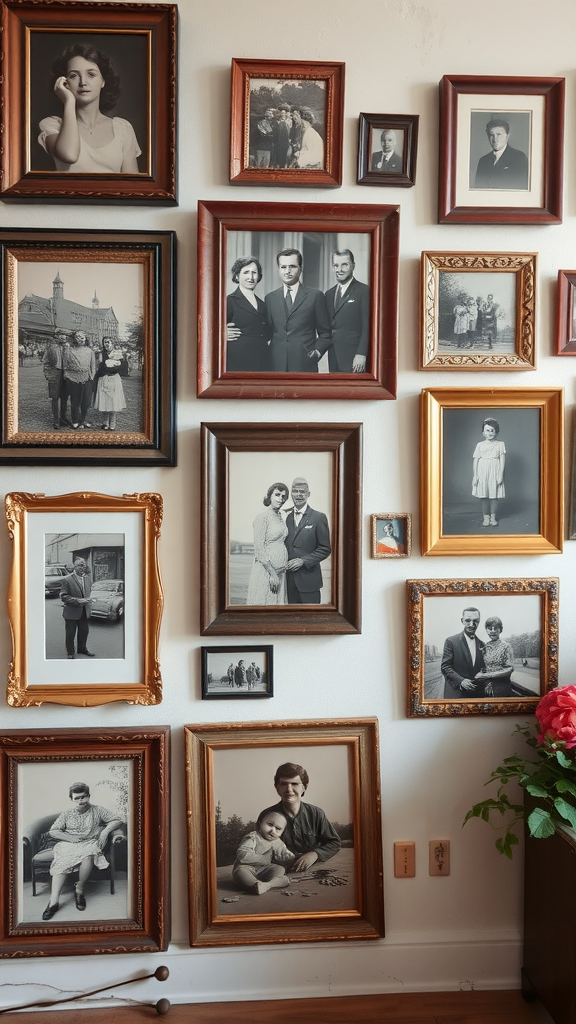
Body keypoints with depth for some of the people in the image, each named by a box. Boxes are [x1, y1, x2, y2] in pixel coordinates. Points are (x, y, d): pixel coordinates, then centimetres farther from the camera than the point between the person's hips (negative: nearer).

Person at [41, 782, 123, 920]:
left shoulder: (97, 810, 7)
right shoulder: (67, 814, 12)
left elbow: (118, 819, 3)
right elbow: (53, 831, 9)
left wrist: (105, 831, -13)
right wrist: (70, 838, -7)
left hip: (90, 843, -2)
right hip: (69, 844, 2)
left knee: (87, 855, -38)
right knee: (62, 862, -32)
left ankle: (79, 889, -19)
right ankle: (54, 902, -39)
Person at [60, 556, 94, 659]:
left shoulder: (88, 578, 4)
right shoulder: (66, 580, -15)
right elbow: (63, 597, -18)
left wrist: (88, 600, 1)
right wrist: (78, 601, -26)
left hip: (84, 611, 6)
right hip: (71, 612, -5)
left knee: (84, 631, 18)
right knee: (70, 634, 6)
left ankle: (82, 648, 38)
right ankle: (70, 653, 21)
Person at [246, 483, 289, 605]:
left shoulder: (280, 517, 13)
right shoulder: (263, 517, -10)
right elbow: (259, 549, -14)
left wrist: (278, 573, 9)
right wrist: (272, 573, -16)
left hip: (280, 571, 7)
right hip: (265, 571, -7)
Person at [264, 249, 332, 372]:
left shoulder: (315, 296, 5)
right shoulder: (270, 298, 13)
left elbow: (325, 333, 8)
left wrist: (316, 352, -4)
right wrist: (269, 355, 4)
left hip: (304, 366, -2)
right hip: (276, 365, 2)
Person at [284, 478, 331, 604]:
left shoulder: (319, 517, -2)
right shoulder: (286, 517, 11)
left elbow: (325, 549, -4)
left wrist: (303, 561, -13)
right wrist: (284, 563, -3)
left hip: (308, 578, -4)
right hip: (289, 579, 4)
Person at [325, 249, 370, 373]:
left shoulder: (364, 291, -3)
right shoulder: (329, 294, 17)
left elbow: (367, 327, -9)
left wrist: (361, 354, -16)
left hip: (353, 358, -6)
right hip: (334, 359, 6)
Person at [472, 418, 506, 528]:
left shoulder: (500, 444, 3)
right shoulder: (480, 445, 5)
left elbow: (502, 461, 0)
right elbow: (475, 460, 4)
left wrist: (500, 475, -6)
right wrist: (474, 476, -1)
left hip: (494, 473, -1)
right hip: (482, 473, 1)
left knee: (494, 496, 2)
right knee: (483, 496, 3)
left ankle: (493, 517, 11)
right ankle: (486, 517, 11)